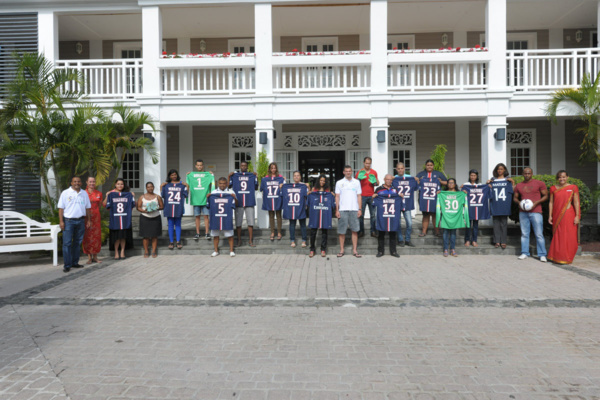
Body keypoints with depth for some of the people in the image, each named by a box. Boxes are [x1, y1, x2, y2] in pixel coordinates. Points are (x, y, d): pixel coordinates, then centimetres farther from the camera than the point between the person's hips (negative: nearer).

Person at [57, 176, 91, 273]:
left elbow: (88, 208, 14)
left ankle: (75, 262, 20)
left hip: (80, 221, 4)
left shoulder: (84, 193, 11)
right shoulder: (65, 193, 0)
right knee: (67, 243, -5)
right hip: (68, 221, -4)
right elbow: (61, 208, -3)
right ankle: (67, 265, 0)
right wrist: (61, 221, -9)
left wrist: (89, 220, 10)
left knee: (78, 242, 10)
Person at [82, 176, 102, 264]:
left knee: (96, 236, 4)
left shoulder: (99, 193, 8)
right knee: (87, 236, -1)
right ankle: (89, 257, 7)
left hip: (96, 217, 3)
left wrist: (95, 212, 8)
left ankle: (95, 256, 13)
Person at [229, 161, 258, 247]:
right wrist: (229, 176, -3)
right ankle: (239, 239, 19)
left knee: (251, 222, 1)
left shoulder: (252, 175, 7)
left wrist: (256, 177, -3)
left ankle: (250, 240, 9)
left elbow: (256, 187, 5)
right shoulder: (235, 175, 8)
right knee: (238, 222, 6)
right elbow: (229, 186, 7)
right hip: (238, 202, 0)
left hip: (250, 202, 0)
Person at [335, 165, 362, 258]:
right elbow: (337, 197, 5)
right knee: (341, 231, 2)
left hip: (354, 209, 1)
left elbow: (359, 196, 9)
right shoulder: (339, 183, 6)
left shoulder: (356, 182, 10)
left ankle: (355, 250, 8)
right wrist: (337, 210, -2)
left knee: (355, 230, 1)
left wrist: (359, 209, 1)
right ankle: (341, 250, 12)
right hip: (342, 209, -1)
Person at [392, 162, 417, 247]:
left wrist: (417, 181, -3)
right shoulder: (394, 179, -1)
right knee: (398, 223, 3)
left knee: (409, 223, 1)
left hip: (407, 205, 2)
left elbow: (416, 188, 13)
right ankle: (400, 240, 18)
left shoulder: (411, 178, 6)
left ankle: (407, 240, 18)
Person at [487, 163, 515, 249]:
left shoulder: (508, 180, 10)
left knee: (504, 224, 0)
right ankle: (497, 241, 6)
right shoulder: (492, 180, 12)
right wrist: (488, 184, -3)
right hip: (495, 206, 1)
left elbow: (513, 191, 3)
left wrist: (513, 182, -8)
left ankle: (503, 242, 3)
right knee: (496, 224, 2)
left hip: (504, 206, -1)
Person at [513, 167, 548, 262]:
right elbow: (515, 198, 19)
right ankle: (524, 253, 13)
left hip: (535, 212, -3)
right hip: (523, 212, 3)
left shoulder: (539, 183, 2)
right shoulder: (519, 186, 12)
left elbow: (546, 196, 3)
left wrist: (536, 202, -12)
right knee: (524, 234, 6)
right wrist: (519, 202, -3)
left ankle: (542, 255, 2)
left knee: (539, 234, -4)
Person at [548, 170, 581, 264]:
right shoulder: (553, 188, 7)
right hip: (557, 215, 2)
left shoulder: (573, 188, 0)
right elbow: (551, 203, 8)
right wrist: (550, 215, 3)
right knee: (557, 236, 6)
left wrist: (577, 216, -7)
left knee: (568, 236, 0)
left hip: (568, 215, -2)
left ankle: (566, 258, 10)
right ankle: (557, 257, 15)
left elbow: (576, 202, -2)